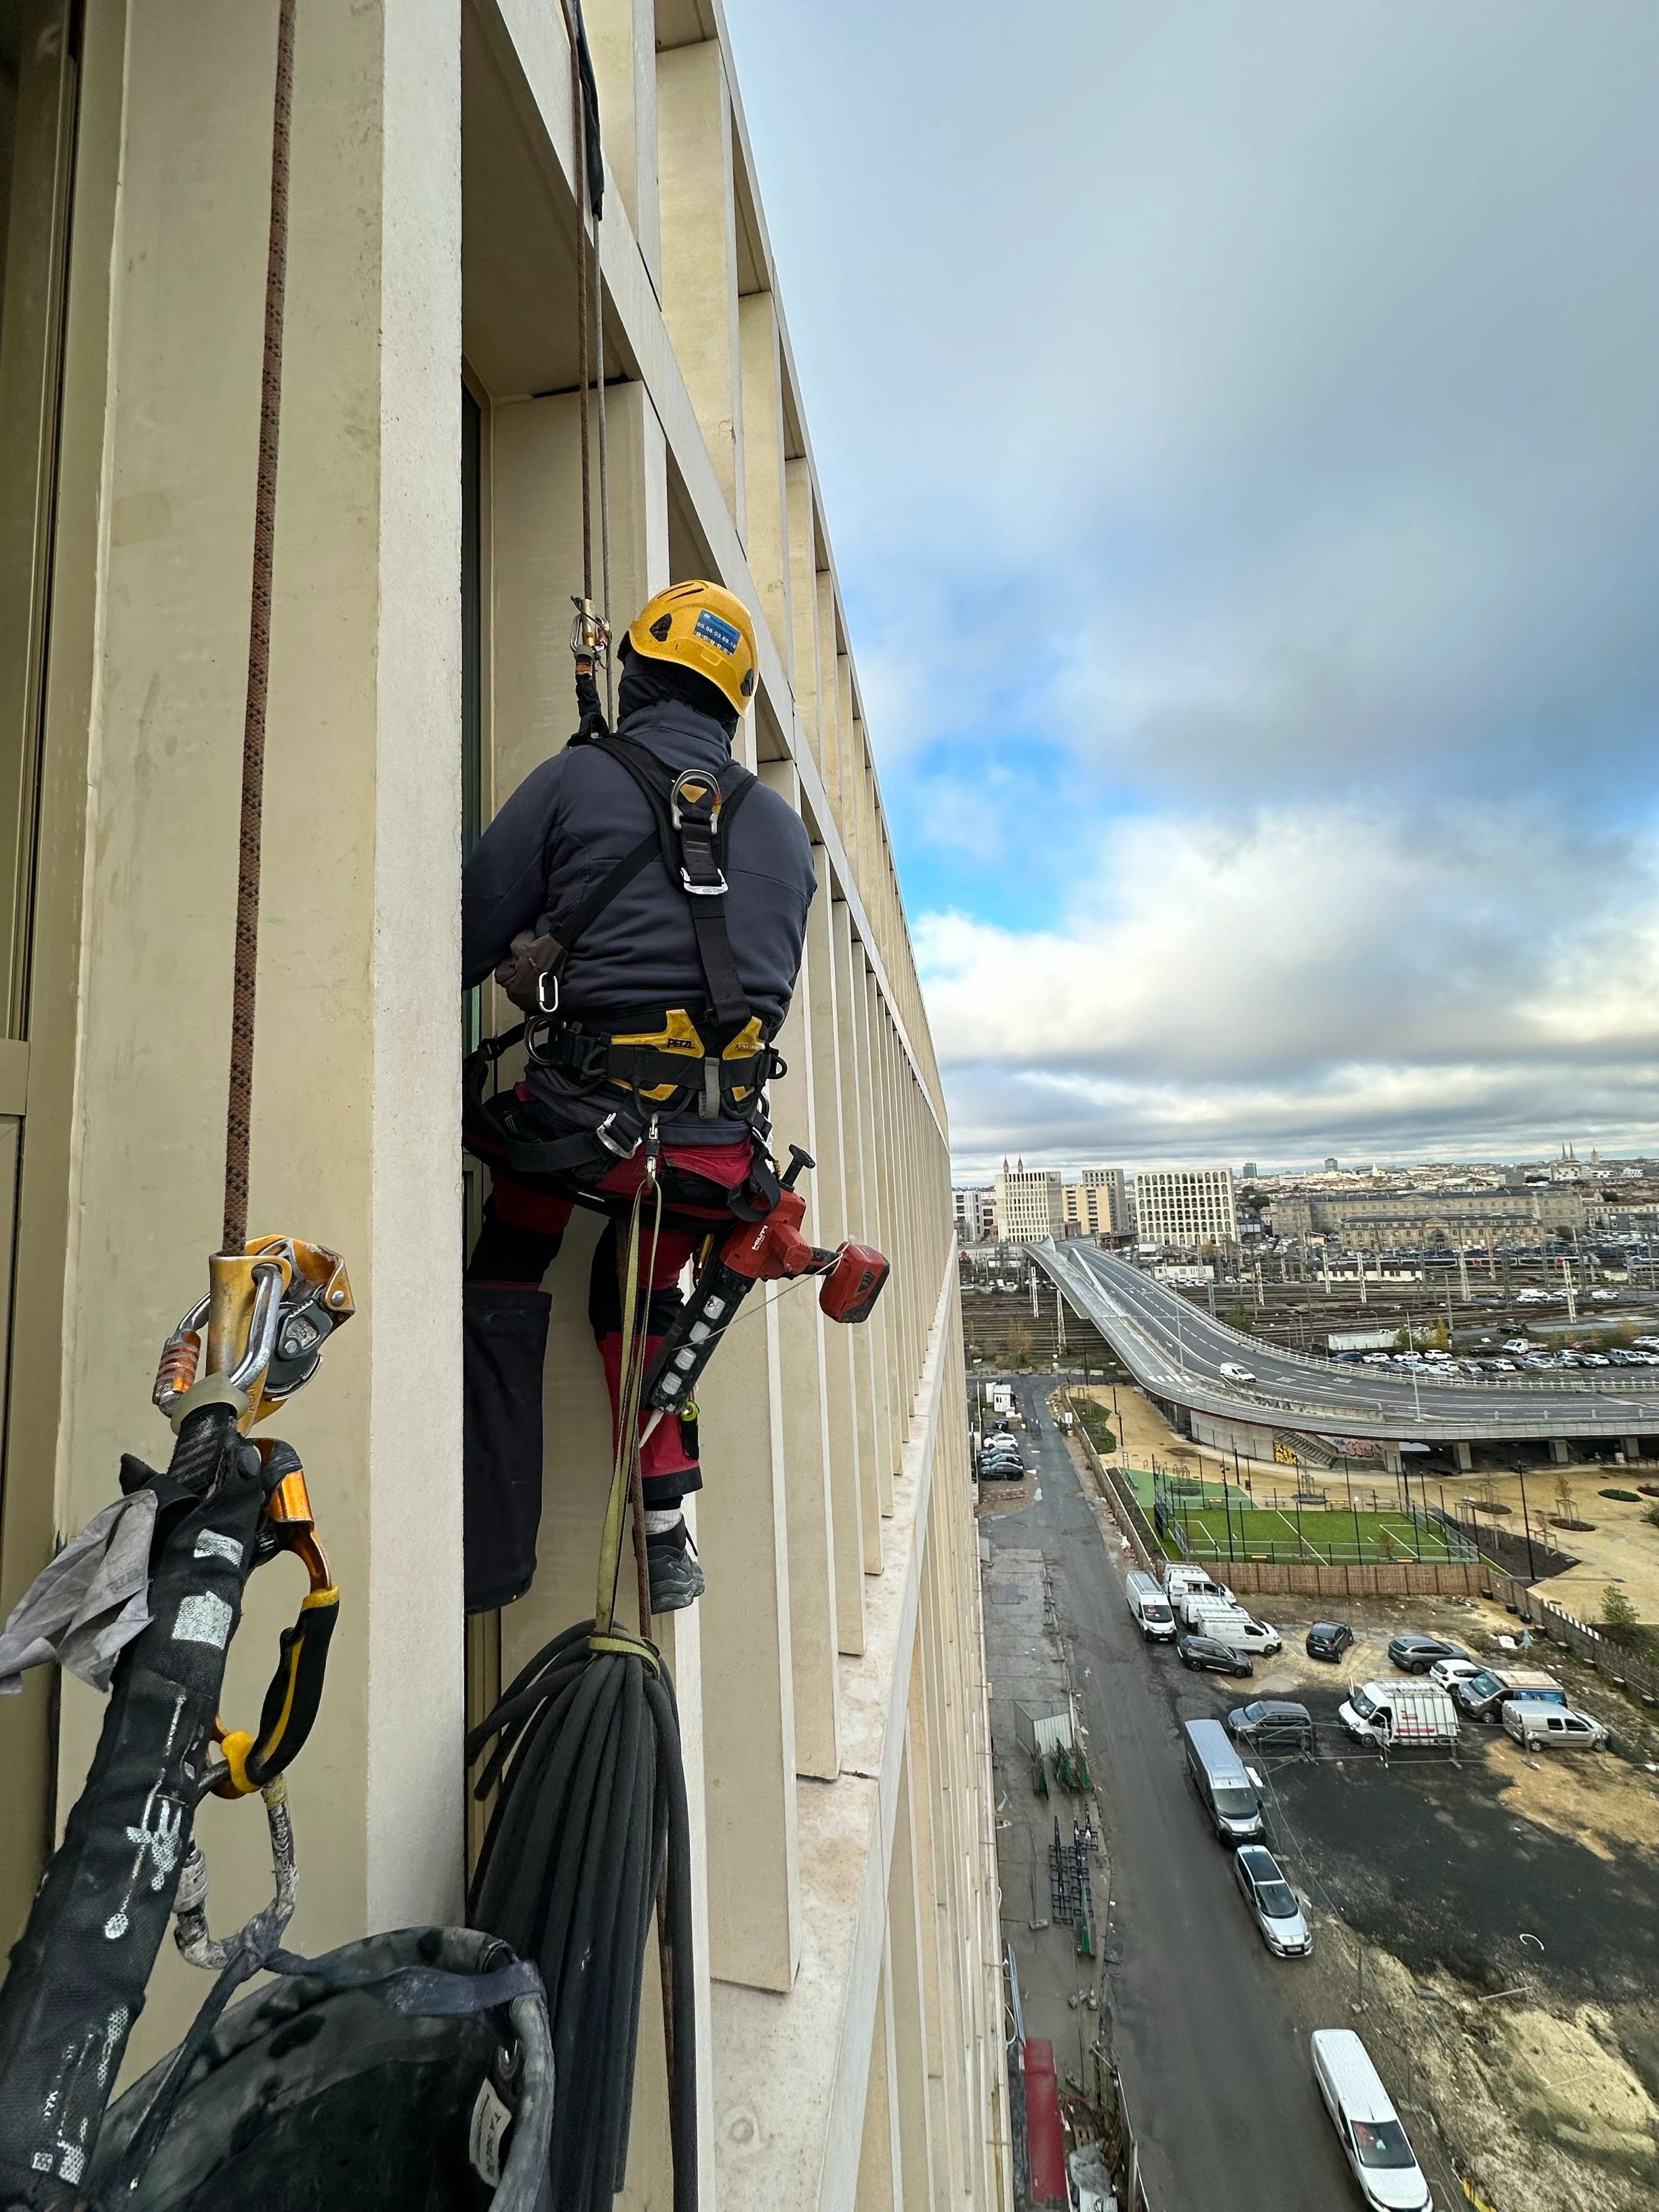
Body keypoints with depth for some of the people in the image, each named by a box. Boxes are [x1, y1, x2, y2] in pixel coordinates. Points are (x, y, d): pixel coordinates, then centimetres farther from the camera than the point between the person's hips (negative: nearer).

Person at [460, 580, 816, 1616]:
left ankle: (495, 1546, 22)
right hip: (727, 1137, 4)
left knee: (504, 1278, 22)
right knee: (637, 1293, 28)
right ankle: (670, 1538, 29)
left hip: (589, 1108, -4)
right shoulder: (785, 824, 16)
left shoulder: (575, 779, 2)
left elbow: (469, 940, 3)